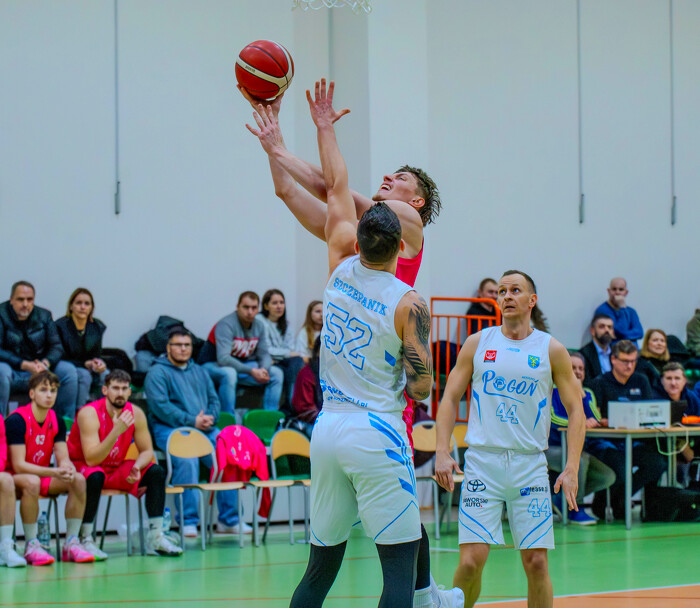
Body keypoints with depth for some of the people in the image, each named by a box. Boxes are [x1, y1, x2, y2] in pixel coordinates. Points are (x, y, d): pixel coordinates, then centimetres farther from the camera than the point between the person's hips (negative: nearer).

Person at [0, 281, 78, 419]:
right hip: (14, 370, -4)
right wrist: (24, 365, -25)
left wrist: (45, 363, -19)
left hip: (38, 369, 5)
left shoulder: (44, 316, 7)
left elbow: (56, 347, 3)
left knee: (69, 370, -16)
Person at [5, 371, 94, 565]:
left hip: (43, 476, 6)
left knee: (79, 480, -19)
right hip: (15, 478, -6)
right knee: (32, 482, -39)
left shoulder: (57, 421, 1)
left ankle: (71, 543, -14)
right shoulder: (16, 420, -19)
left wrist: (68, 469, -27)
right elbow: (18, 465, -24)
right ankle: (31, 546, -28)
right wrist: (53, 472, -35)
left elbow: (64, 458, -1)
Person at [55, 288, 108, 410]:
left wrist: (99, 364, -19)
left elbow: (97, 354, 7)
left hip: (90, 369, 4)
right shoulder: (61, 326, -9)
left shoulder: (97, 327, 5)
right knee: (84, 375, -35)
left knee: (106, 375, -26)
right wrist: (85, 364, -20)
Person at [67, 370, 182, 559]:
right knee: (95, 476, -39)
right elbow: (91, 459, -31)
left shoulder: (136, 413, -6)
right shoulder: (89, 414, -23)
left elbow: (147, 451, 1)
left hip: (115, 469, 6)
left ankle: (155, 538, -11)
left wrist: (137, 467, -22)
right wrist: (117, 431, -38)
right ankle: (86, 540, -28)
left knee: (156, 472, -12)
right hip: (83, 468, -6)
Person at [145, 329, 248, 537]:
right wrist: (191, 421, -17)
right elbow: (160, 406, -11)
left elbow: (214, 400, 19)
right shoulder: (157, 372, 2)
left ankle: (229, 519, -8)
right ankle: (188, 522, -29)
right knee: (187, 459, -34)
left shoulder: (199, 372, 24)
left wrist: (210, 418, -5)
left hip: (205, 429, 6)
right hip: (170, 429, -6)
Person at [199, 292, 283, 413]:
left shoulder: (259, 325, 1)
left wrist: (264, 369, -22)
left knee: (277, 374, -7)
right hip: (213, 365, -7)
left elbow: (264, 354, 3)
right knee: (229, 373, -41)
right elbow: (223, 359, -33)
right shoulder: (226, 324, -23)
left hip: (242, 365, 7)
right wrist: (252, 371, -36)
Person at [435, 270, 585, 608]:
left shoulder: (551, 350, 4)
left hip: (530, 464, 0)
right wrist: (442, 452, -5)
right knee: (471, 561, -10)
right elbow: (450, 398, 8)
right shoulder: (477, 344, 6)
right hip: (482, 461, 0)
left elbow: (575, 411, 5)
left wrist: (571, 469, -6)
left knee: (536, 562, -3)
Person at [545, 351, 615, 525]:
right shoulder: (552, 391, -5)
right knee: (580, 459, -36)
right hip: (551, 449, -7)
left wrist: (580, 393, -13)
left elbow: (596, 421, -5)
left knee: (608, 477, -11)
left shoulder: (587, 394, 11)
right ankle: (575, 509, -17)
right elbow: (553, 419, -20)